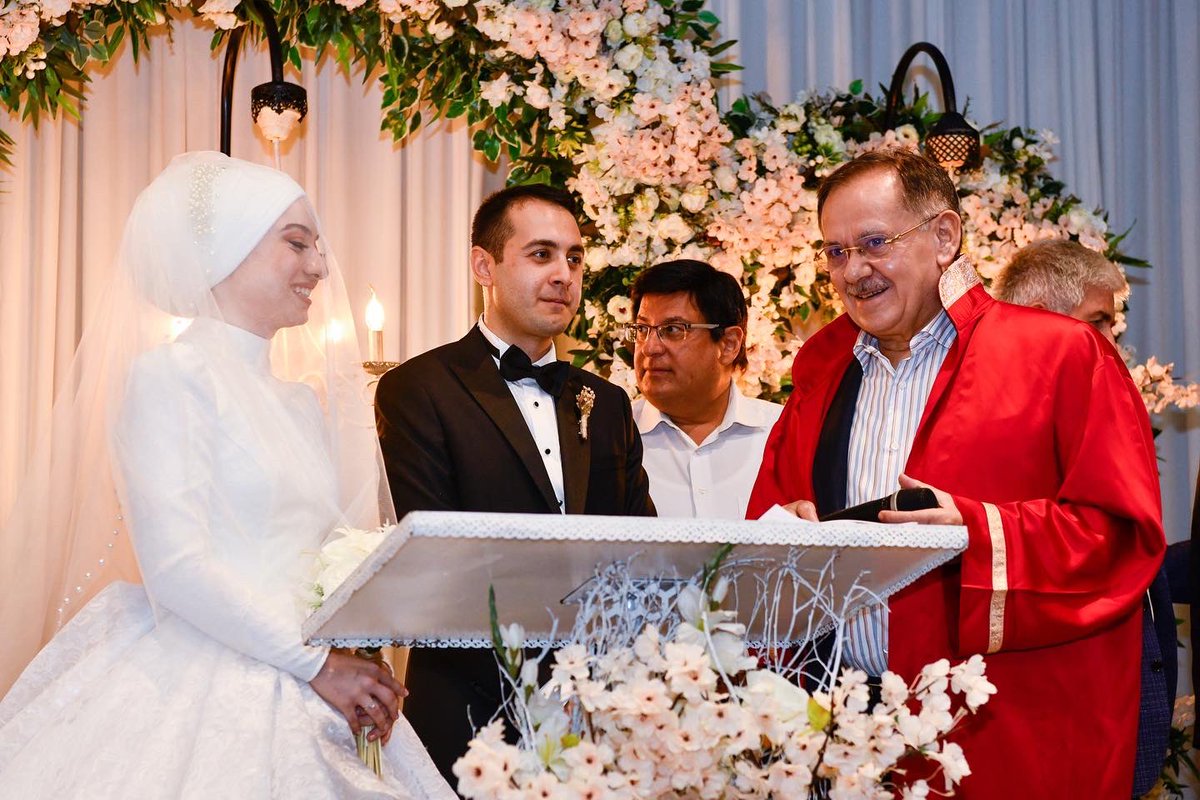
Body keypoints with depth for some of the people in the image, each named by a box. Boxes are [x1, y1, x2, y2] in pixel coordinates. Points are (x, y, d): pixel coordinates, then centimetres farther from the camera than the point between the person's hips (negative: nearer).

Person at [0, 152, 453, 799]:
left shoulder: (303, 401, 15)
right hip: (192, 690, -6)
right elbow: (175, 567, -16)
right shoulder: (170, 373, -7)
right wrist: (316, 663, -15)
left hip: (302, 696, 7)